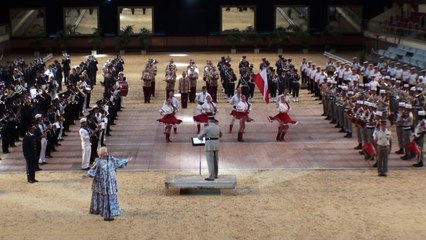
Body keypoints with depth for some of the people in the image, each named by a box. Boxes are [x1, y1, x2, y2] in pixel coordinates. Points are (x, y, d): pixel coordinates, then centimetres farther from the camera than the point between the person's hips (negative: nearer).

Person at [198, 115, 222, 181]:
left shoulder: (207, 128, -15)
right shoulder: (218, 127, 4)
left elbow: (200, 136, -6)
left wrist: (201, 138, 19)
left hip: (209, 146, -7)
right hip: (216, 145, 7)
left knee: (210, 162, -5)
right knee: (215, 161, 16)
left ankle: (211, 177, -6)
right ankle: (215, 175, 26)